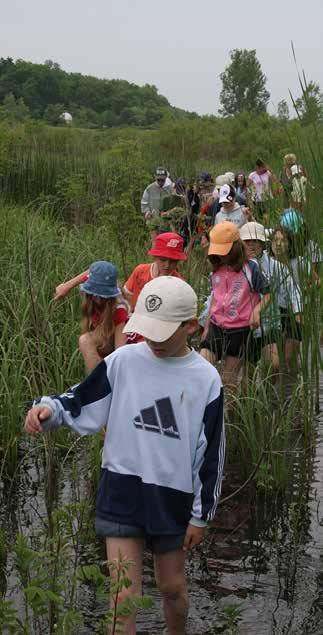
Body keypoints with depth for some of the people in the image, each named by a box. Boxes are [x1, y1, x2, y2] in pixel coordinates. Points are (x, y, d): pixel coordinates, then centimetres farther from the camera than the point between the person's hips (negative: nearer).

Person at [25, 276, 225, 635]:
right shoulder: (124, 361, -6)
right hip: (122, 490, 0)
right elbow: (82, 404, 2)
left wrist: (201, 515, 1)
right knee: (124, 595, -5)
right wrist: (49, 409, -20)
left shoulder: (205, 379, -7)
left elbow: (211, 454, -1)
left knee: (173, 587, 17)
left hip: (173, 496, 1)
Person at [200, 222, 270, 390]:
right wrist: (206, 327, 20)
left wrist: (257, 310, -22)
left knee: (229, 380, 4)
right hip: (216, 327, 4)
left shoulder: (250, 268, -8)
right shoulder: (217, 270, 9)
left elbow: (268, 293, -4)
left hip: (239, 331, -4)